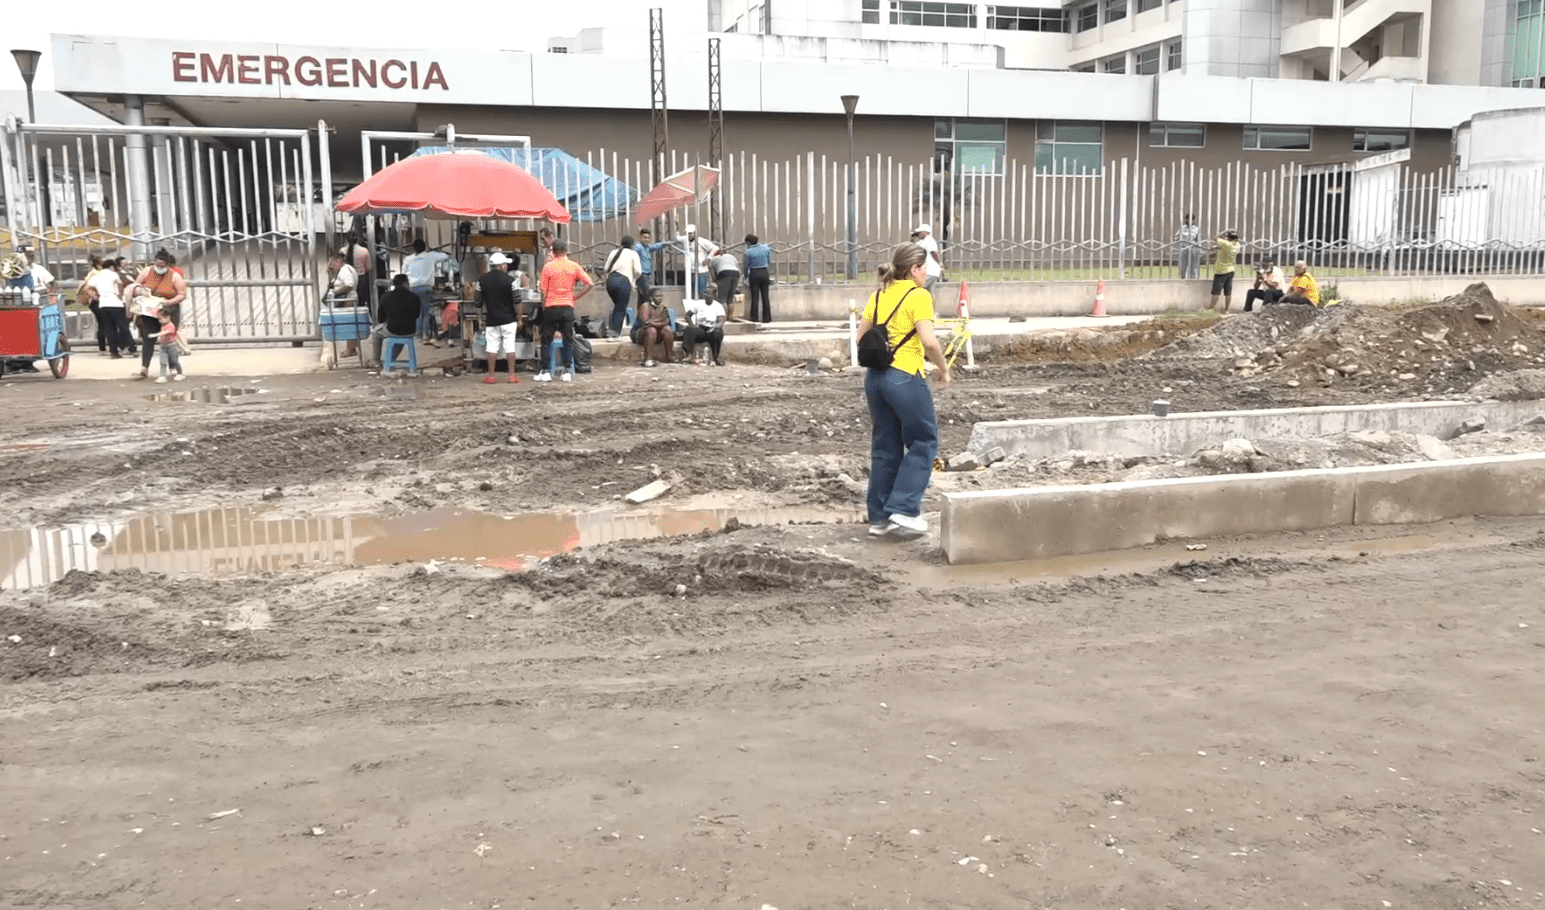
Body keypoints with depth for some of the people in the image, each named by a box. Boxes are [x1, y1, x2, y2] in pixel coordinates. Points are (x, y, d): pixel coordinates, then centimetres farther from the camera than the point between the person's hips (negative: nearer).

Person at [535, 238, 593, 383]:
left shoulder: (548, 267, -4)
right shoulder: (574, 266, 1)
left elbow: (544, 291, -2)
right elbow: (590, 284, -3)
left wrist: (543, 308, 8)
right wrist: (576, 296, 3)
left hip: (551, 307, -2)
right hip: (567, 307, 2)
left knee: (546, 340, 8)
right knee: (568, 340, 9)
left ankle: (546, 372, 7)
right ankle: (567, 372, 7)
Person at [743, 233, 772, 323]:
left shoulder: (748, 252, -10)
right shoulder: (766, 248, -1)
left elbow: (747, 265, -1)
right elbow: (769, 261, 9)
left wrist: (745, 276, 14)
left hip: (754, 274, -3)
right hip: (764, 273, 3)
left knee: (755, 297, 3)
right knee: (765, 296, 8)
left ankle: (754, 318, 3)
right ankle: (766, 318, 9)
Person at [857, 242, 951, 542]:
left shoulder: (879, 295, 12)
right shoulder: (919, 296, -9)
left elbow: (861, 336, 11)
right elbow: (929, 341, -18)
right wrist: (943, 368, -5)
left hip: (875, 377, 7)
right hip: (905, 378, -7)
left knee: (885, 448, 14)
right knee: (923, 443, 7)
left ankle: (879, 518, 18)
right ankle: (904, 511, 0)